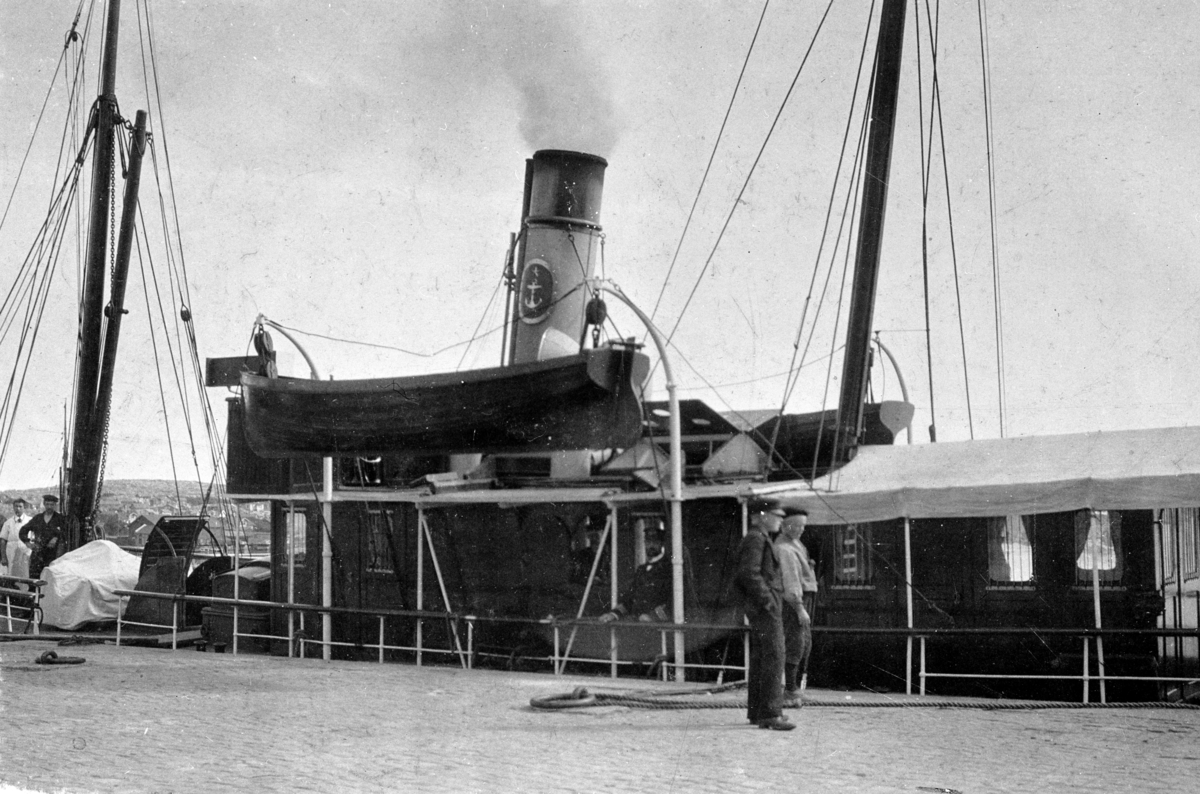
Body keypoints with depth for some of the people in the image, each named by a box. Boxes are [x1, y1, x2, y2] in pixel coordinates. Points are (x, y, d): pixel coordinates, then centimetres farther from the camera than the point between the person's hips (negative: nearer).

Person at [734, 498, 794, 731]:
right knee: (773, 659, -14)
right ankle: (770, 714, -18)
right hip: (766, 608, -11)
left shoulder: (761, 539, 20)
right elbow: (750, 574, -24)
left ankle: (756, 711, 15)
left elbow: (740, 579, 26)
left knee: (759, 659, 12)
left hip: (757, 608, 11)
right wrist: (768, 603, -21)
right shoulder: (755, 539, -12)